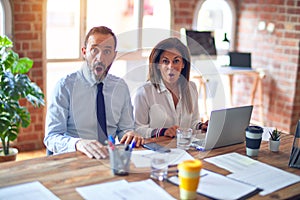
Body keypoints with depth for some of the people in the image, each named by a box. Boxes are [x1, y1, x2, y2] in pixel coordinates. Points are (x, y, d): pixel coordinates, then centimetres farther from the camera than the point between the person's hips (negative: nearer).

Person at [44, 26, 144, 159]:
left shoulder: (121, 87, 8)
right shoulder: (65, 86, -6)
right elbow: (51, 137, -12)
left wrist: (130, 134, -10)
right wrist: (79, 143, -32)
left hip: (110, 158, 3)